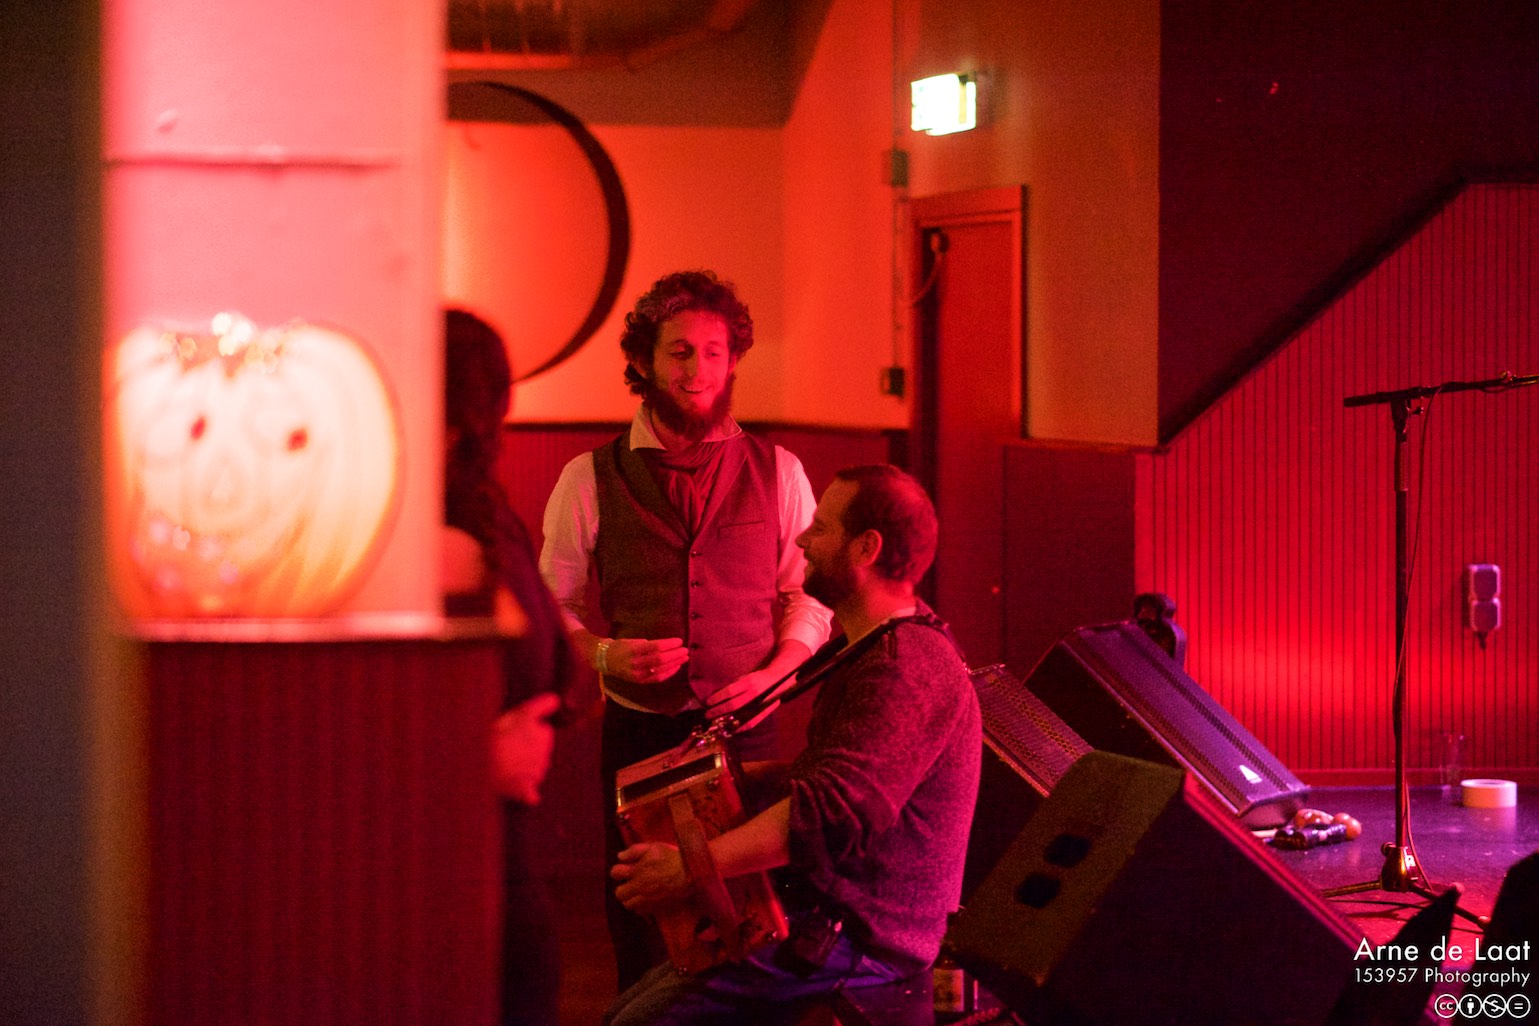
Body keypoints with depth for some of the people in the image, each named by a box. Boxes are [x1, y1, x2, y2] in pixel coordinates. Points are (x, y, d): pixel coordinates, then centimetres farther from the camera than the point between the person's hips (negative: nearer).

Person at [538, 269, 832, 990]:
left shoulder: (777, 473, 5)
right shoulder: (590, 480, 2)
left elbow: (810, 595, 9)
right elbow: (552, 606, 6)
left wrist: (774, 672, -7)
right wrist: (603, 655, -13)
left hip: (746, 729, 0)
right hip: (637, 733, 0)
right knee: (641, 920, 3)